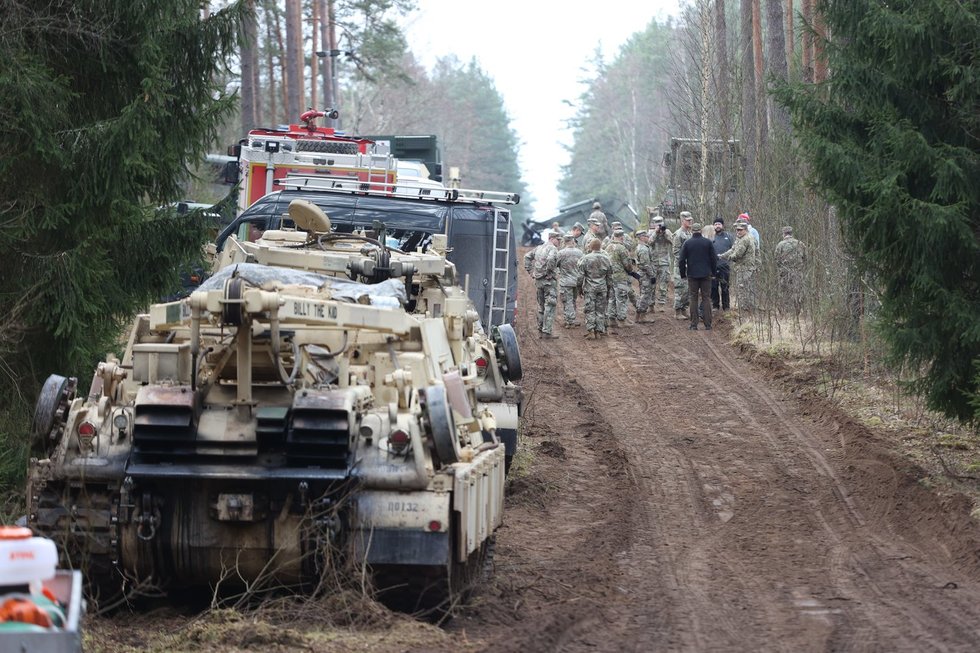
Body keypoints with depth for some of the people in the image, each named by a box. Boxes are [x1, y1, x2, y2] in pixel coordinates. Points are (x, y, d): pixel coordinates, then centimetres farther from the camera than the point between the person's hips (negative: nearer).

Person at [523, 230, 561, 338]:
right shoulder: (552, 249, -12)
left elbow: (527, 257, 21)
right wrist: (547, 271, -19)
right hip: (549, 281, -8)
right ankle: (546, 331, -9)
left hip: (538, 281, 8)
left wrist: (530, 270, 17)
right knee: (550, 306, -5)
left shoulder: (539, 248, 13)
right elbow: (551, 259, -32)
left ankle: (541, 328, 23)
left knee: (541, 305, 18)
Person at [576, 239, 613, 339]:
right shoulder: (606, 259, 3)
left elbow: (581, 276, -5)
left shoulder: (585, 259, -8)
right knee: (600, 310, 8)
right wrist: (609, 290, 18)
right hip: (602, 288, 3)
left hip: (589, 288, -3)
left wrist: (580, 288, 5)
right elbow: (609, 277, 9)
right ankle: (599, 331, 8)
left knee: (589, 309, 2)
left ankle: (590, 329, -6)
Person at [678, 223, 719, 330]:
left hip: (692, 275, 0)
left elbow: (682, 260, -1)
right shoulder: (708, 242, -2)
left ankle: (694, 324, 2)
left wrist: (683, 274, 10)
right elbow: (714, 258, 1)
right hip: (706, 275, 0)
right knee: (706, 298, 4)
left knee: (693, 298, 5)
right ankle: (707, 324, 1)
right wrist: (713, 272, 13)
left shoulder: (687, 243, -2)